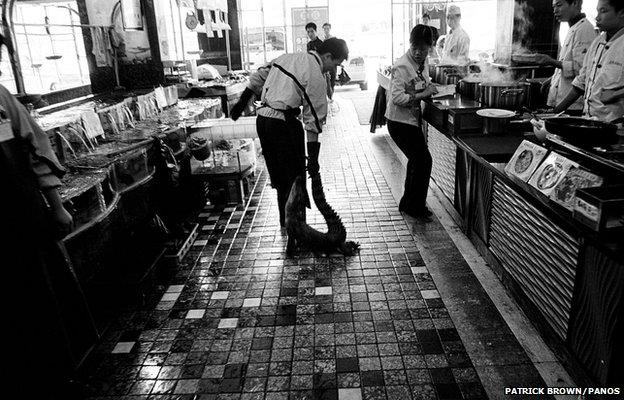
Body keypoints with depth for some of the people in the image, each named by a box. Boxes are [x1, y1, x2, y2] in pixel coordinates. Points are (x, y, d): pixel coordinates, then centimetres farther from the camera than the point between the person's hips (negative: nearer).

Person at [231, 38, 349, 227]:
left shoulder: (287, 57, 14)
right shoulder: (316, 77, -10)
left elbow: (256, 78, 19)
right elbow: (314, 121, -13)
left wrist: (242, 102, 26)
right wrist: (313, 158, -12)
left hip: (262, 119, 8)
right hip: (283, 124, -8)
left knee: (279, 173, 18)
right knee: (295, 176, 5)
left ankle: (284, 221, 32)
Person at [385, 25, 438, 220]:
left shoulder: (423, 63, 6)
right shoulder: (402, 66, -21)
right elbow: (397, 98, -27)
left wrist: (429, 87, 4)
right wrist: (422, 95, -26)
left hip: (413, 119, 10)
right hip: (400, 122, -10)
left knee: (417, 161, 17)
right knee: (423, 161, -9)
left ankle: (409, 204, 33)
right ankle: (415, 206, 8)